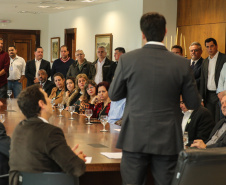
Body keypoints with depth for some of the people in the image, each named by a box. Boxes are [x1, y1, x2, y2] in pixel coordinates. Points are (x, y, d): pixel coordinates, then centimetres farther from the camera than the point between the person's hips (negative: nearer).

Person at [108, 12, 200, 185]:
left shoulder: (127, 59, -7)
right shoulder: (181, 63, -6)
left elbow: (114, 95, 5)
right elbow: (194, 104, 0)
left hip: (135, 138, 0)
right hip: (167, 140, 1)